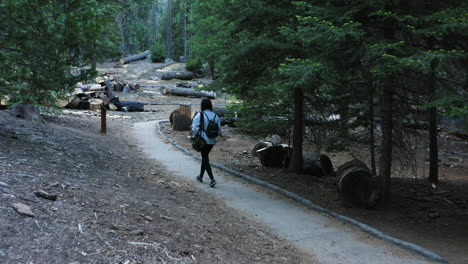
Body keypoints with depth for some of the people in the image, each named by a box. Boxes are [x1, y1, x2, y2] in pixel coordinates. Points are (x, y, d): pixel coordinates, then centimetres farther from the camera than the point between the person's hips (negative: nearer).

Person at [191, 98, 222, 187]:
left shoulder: (200, 115, -14)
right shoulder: (215, 116, 1)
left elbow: (195, 128, -15)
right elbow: (219, 130, 2)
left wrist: (194, 137, 1)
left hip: (203, 140, -5)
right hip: (212, 141, 5)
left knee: (205, 159, 1)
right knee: (205, 157, 22)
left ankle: (212, 179, -12)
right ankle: (201, 176, 33)